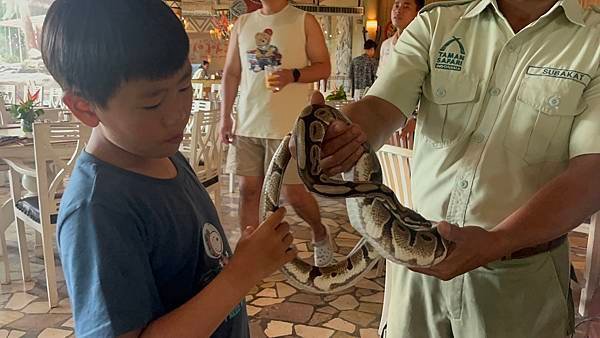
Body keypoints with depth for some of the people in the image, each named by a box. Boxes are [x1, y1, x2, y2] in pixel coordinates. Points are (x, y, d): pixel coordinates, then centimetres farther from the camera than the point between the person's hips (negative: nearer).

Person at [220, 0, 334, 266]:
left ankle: (319, 233, 30)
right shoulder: (242, 24, 12)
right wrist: (225, 116, 6)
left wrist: (293, 75, -20)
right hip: (247, 123, 4)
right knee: (248, 189, 6)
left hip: (288, 125, -4)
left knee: (293, 193, 1)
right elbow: (231, 73, 13)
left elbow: (323, 67, -1)